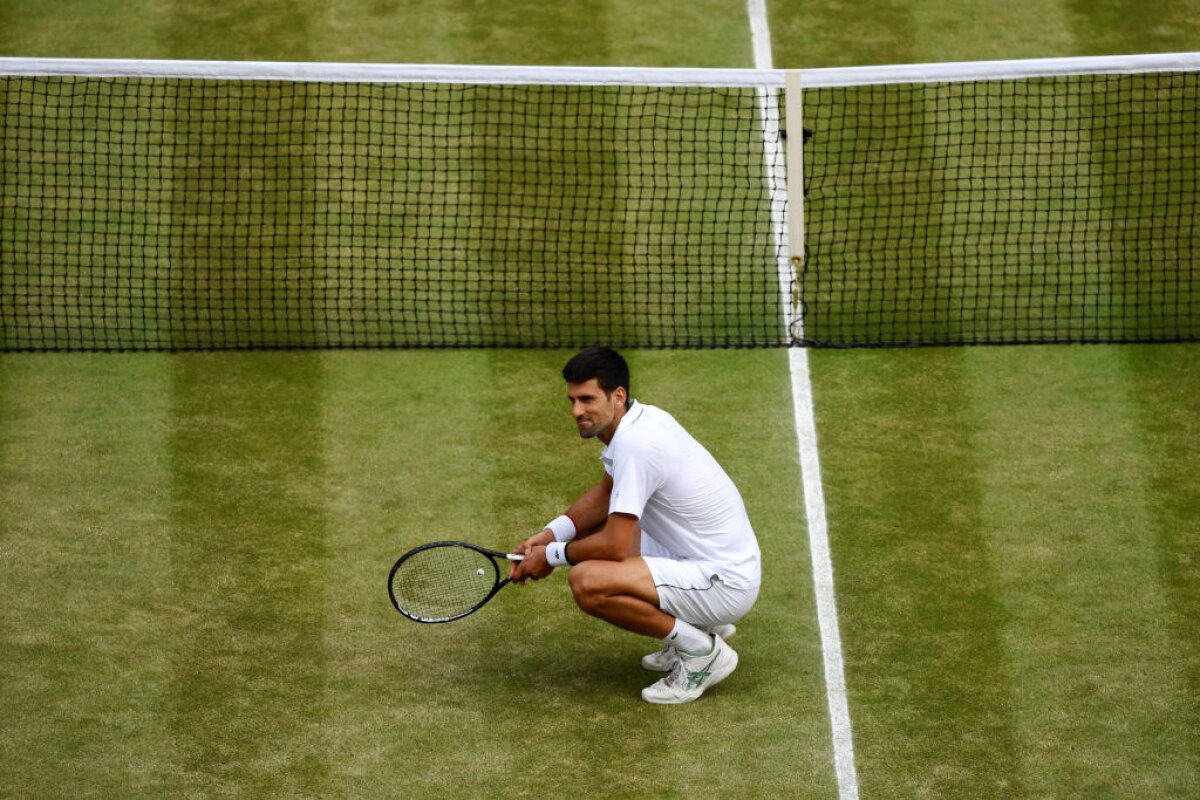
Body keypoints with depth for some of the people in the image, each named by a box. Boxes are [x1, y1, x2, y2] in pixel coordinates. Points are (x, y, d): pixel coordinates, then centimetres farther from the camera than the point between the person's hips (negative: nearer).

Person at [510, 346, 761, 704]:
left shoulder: (634, 444, -23)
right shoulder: (643, 417, 6)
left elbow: (615, 547, -23)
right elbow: (605, 494, 22)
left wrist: (552, 555, -6)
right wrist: (551, 534, 8)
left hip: (727, 583, -10)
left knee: (586, 581, -26)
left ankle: (703, 651, -9)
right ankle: (699, 622, 18)